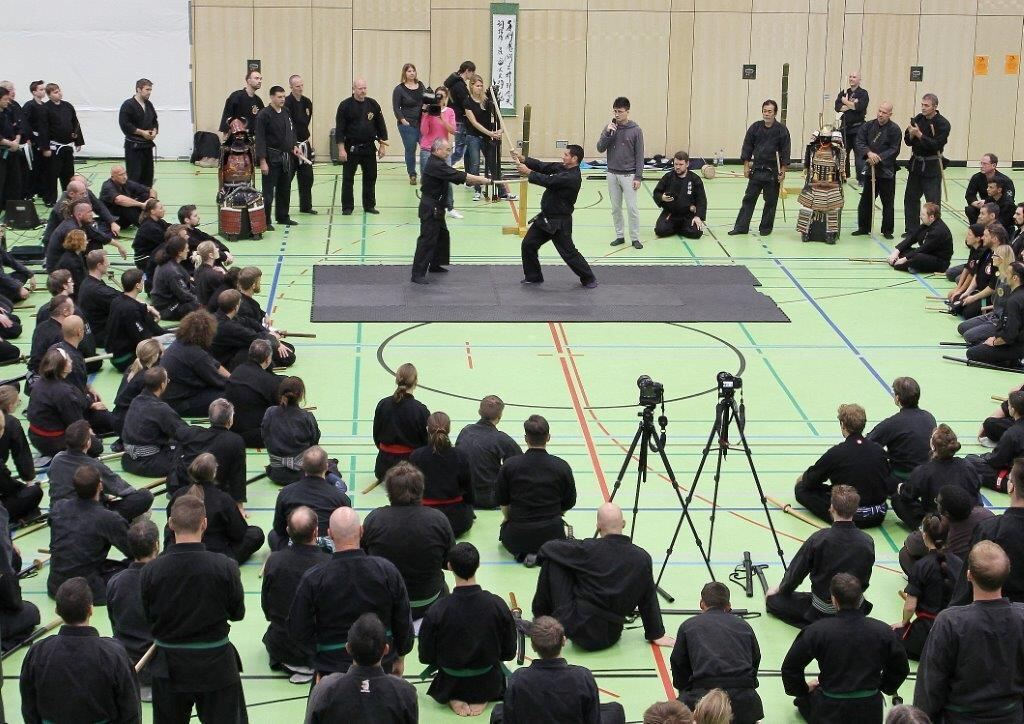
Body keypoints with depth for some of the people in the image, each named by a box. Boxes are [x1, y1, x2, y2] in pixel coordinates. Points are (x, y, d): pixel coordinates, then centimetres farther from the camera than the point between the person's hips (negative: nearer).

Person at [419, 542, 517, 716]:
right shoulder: (498, 605, -21)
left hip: (450, 686, 0)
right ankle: (481, 698, 6)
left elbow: (426, 657, -12)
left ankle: (453, 699, 5)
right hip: (489, 686, 0)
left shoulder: (436, 612, -25)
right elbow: (508, 653, -8)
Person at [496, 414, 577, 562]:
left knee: (506, 530, 35)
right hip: (551, 534, 0)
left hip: (517, 536, 0)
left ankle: (522, 554, 3)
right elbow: (569, 503, 3)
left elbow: (501, 500, 3)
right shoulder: (562, 467, -9)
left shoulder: (510, 465, -10)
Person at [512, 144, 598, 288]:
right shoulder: (562, 168, 5)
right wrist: (523, 160, -11)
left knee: (568, 252, -3)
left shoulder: (573, 177, -24)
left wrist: (528, 173, -21)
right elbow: (542, 166, 2)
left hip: (559, 222, -9)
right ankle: (533, 277, 23)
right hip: (546, 217, 9)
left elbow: (549, 181, -29)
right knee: (528, 244, 9)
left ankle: (588, 278, 14)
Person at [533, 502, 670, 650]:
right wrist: (656, 635, 13)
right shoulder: (642, 558, -6)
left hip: (580, 632, -5)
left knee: (553, 561, 6)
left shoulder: (588, 549, -13)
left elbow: (547, 549, -2)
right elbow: (649, 600, 2)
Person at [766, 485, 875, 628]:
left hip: (822, 610, -5)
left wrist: (780, 589, 13)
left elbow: (796, 571, -7)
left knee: (773, 599, 9)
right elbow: (865, 580, 3)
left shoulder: (818, 539, -21)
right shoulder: (867, 542, -13)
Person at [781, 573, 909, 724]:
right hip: (870, 711, 1)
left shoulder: (817, 631, -16)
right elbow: (901, 668, 6)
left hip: (830, 711, -1)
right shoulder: (883, 631, -10)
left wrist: (802, 690, 14)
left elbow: (790, 666, -6)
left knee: (804, 700, 31)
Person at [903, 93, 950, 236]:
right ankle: (912, 230, 21)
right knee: (910, 198, 11)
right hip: (916, 163, 6)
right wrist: (911, 134, -16)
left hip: (932, 167, -6)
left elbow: (937, 145, -21)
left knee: (933, 201, -5)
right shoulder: (918, 119, 5)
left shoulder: (942, 124, -12)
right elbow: (908, 141, 6)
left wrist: (919, 135, -24)